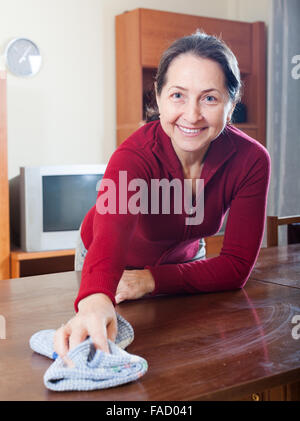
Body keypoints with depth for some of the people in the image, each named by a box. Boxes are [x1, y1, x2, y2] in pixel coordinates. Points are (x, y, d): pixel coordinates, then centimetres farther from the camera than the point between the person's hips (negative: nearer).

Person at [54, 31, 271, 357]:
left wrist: (154, 279, -40)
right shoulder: (135, 156, -37)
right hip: (117, 266, -2)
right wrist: (96, 301, -79)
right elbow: (111, 233, -57)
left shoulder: (251, 160, -29)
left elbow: (237, 264, -26)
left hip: (184, 259, 3)